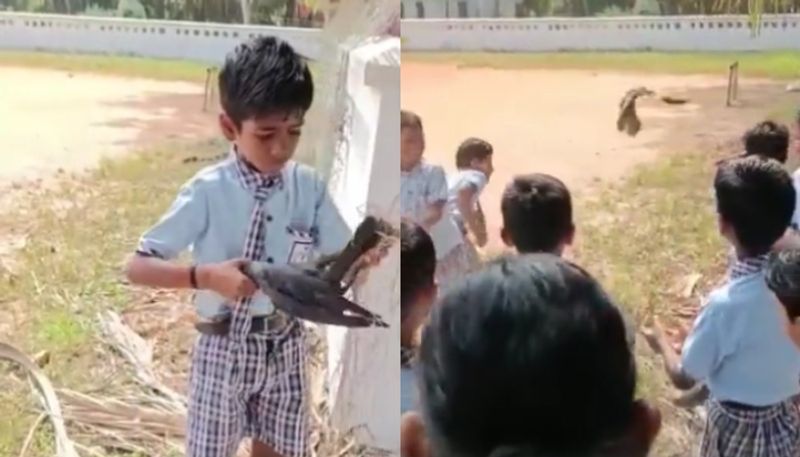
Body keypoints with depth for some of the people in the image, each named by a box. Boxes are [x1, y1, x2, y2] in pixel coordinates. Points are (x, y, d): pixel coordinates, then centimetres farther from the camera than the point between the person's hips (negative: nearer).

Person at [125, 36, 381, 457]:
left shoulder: (308, 186, -7)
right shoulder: (207, 191, -16)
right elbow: (137, 268, -15)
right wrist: (207, 276, -31)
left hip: (284, 345, 3)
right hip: (225, 347, -3)